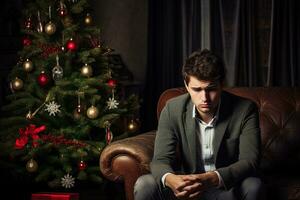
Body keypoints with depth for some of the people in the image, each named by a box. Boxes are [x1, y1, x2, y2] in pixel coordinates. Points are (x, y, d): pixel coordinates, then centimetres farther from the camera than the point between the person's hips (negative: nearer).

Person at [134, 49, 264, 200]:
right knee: (144, 185, -23)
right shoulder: (172, 110, -8)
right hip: (186, 187, 1)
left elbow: (250, 162, -22)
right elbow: (161, 160, -12)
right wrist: (169, 179, -39)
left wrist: (211, 179, -42)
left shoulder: (245, 110, -14)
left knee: (253, 186, -33)